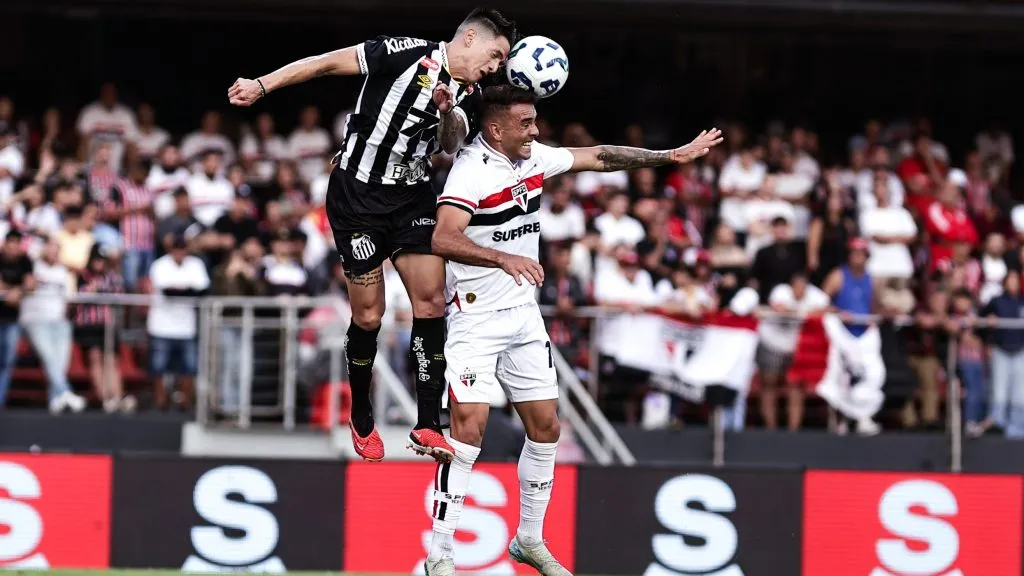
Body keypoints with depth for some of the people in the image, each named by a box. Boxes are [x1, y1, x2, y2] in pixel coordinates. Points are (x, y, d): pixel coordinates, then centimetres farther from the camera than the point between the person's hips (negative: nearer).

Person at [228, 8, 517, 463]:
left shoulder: (467, 93, 7)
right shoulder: (411, 54, -14)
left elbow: (451, 145, -4)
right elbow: (328, 63, -12)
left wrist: (448, 113, -25)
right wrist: (261, 86, -15)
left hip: (412, 198, 6)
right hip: (358, 194, -6)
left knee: (431, 301, -7)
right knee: (369, 316, -2)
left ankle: (427, 427, -6)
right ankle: (361, 422, 20)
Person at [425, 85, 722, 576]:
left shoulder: (533, 159, 4)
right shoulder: (471, 170, -20)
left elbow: (598, 158, 18)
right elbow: (443, 239, -35)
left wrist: (671, 156, 19)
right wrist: (504, 258, -48)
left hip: (523, 315, 8)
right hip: (475, 319, -8)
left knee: (545, 427, 9)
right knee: (469, 427, -16)